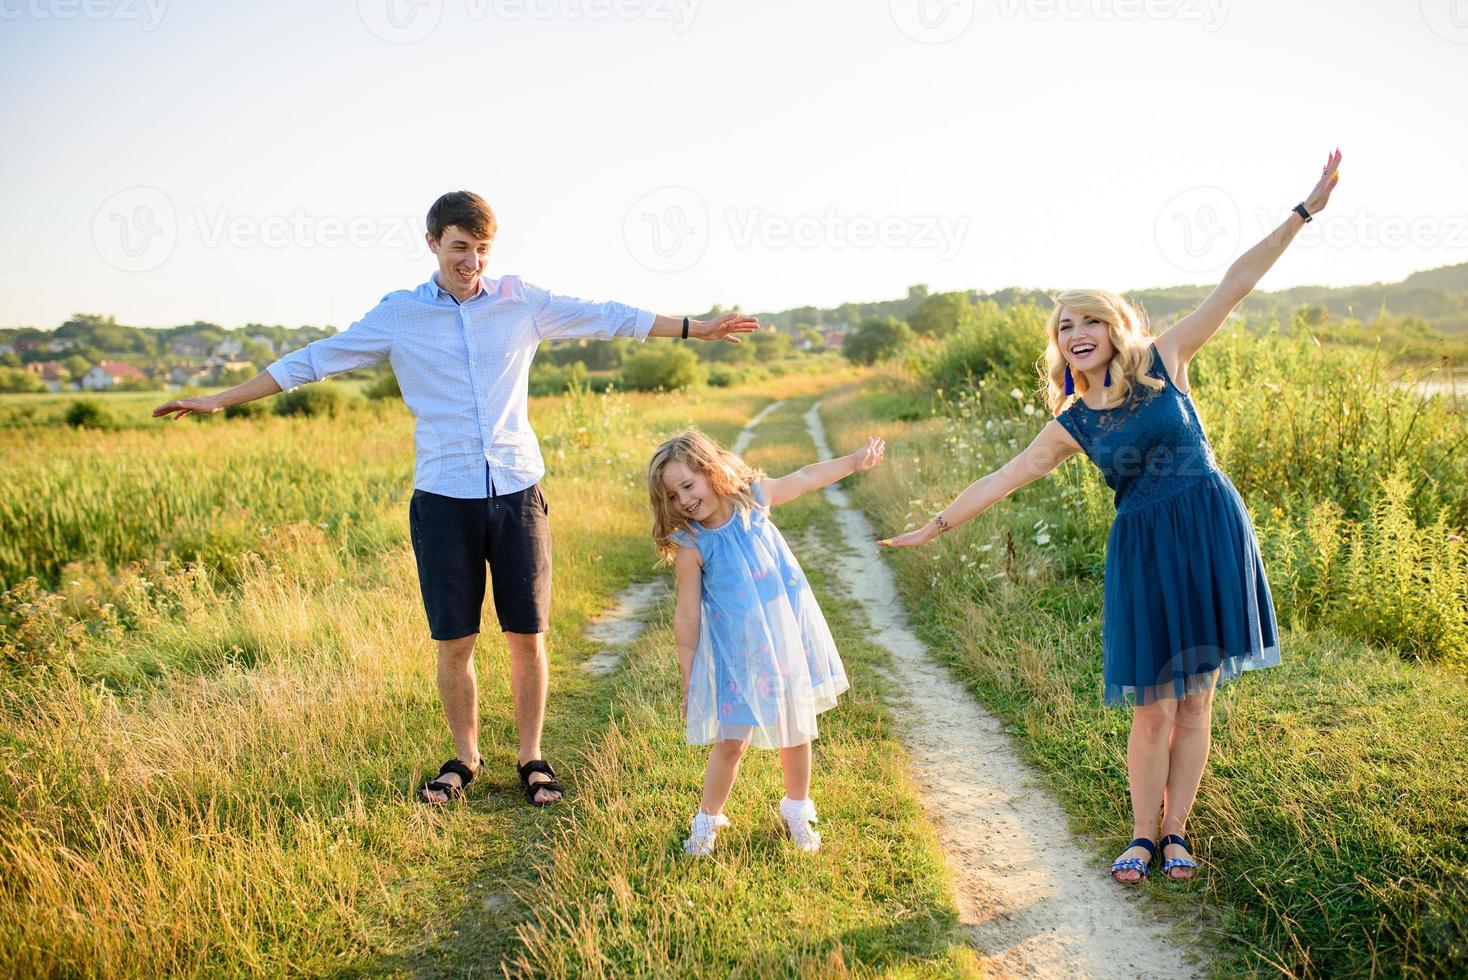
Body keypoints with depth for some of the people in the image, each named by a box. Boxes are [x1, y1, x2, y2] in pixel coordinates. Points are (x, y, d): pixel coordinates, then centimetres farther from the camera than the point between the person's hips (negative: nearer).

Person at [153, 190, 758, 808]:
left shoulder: (520, 302, 5)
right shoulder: (399, 315, 3)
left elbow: (607, 318, 10)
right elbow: (315, 360, 6)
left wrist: (699, 328, 12)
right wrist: (219, 400, 4)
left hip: (518, 491, 1)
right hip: (443, 499, 0)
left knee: (526, 635, 4)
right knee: (454, 640, 5)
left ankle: (531, 758, 21)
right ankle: (464, 758, 25)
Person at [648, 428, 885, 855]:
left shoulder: (753, 495, -8)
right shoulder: (691, 547, -16)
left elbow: (806, 477, 12)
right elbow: (687, 618, -11)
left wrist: (854, 461, 19)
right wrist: (688, 681, -7)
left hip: (788, 635, 3)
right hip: (736, 653, -3)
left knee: (796, 730, 14)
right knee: (731, 740, -1)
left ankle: (796, 810, 37)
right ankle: (708, 820, 22)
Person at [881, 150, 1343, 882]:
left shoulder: (1163, 361, 0)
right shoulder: (1070, 427, 3)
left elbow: (1234, 286, -3)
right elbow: (1000, 480, 7)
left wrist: (1304, 210, -5)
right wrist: (935, 527, 6)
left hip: (1212, 536, 0)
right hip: (1145, 552, 1)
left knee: (1196, 701, 6)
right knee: (1154, 709, 2)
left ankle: (1176, 831, 20)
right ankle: (1143, 836, 19)